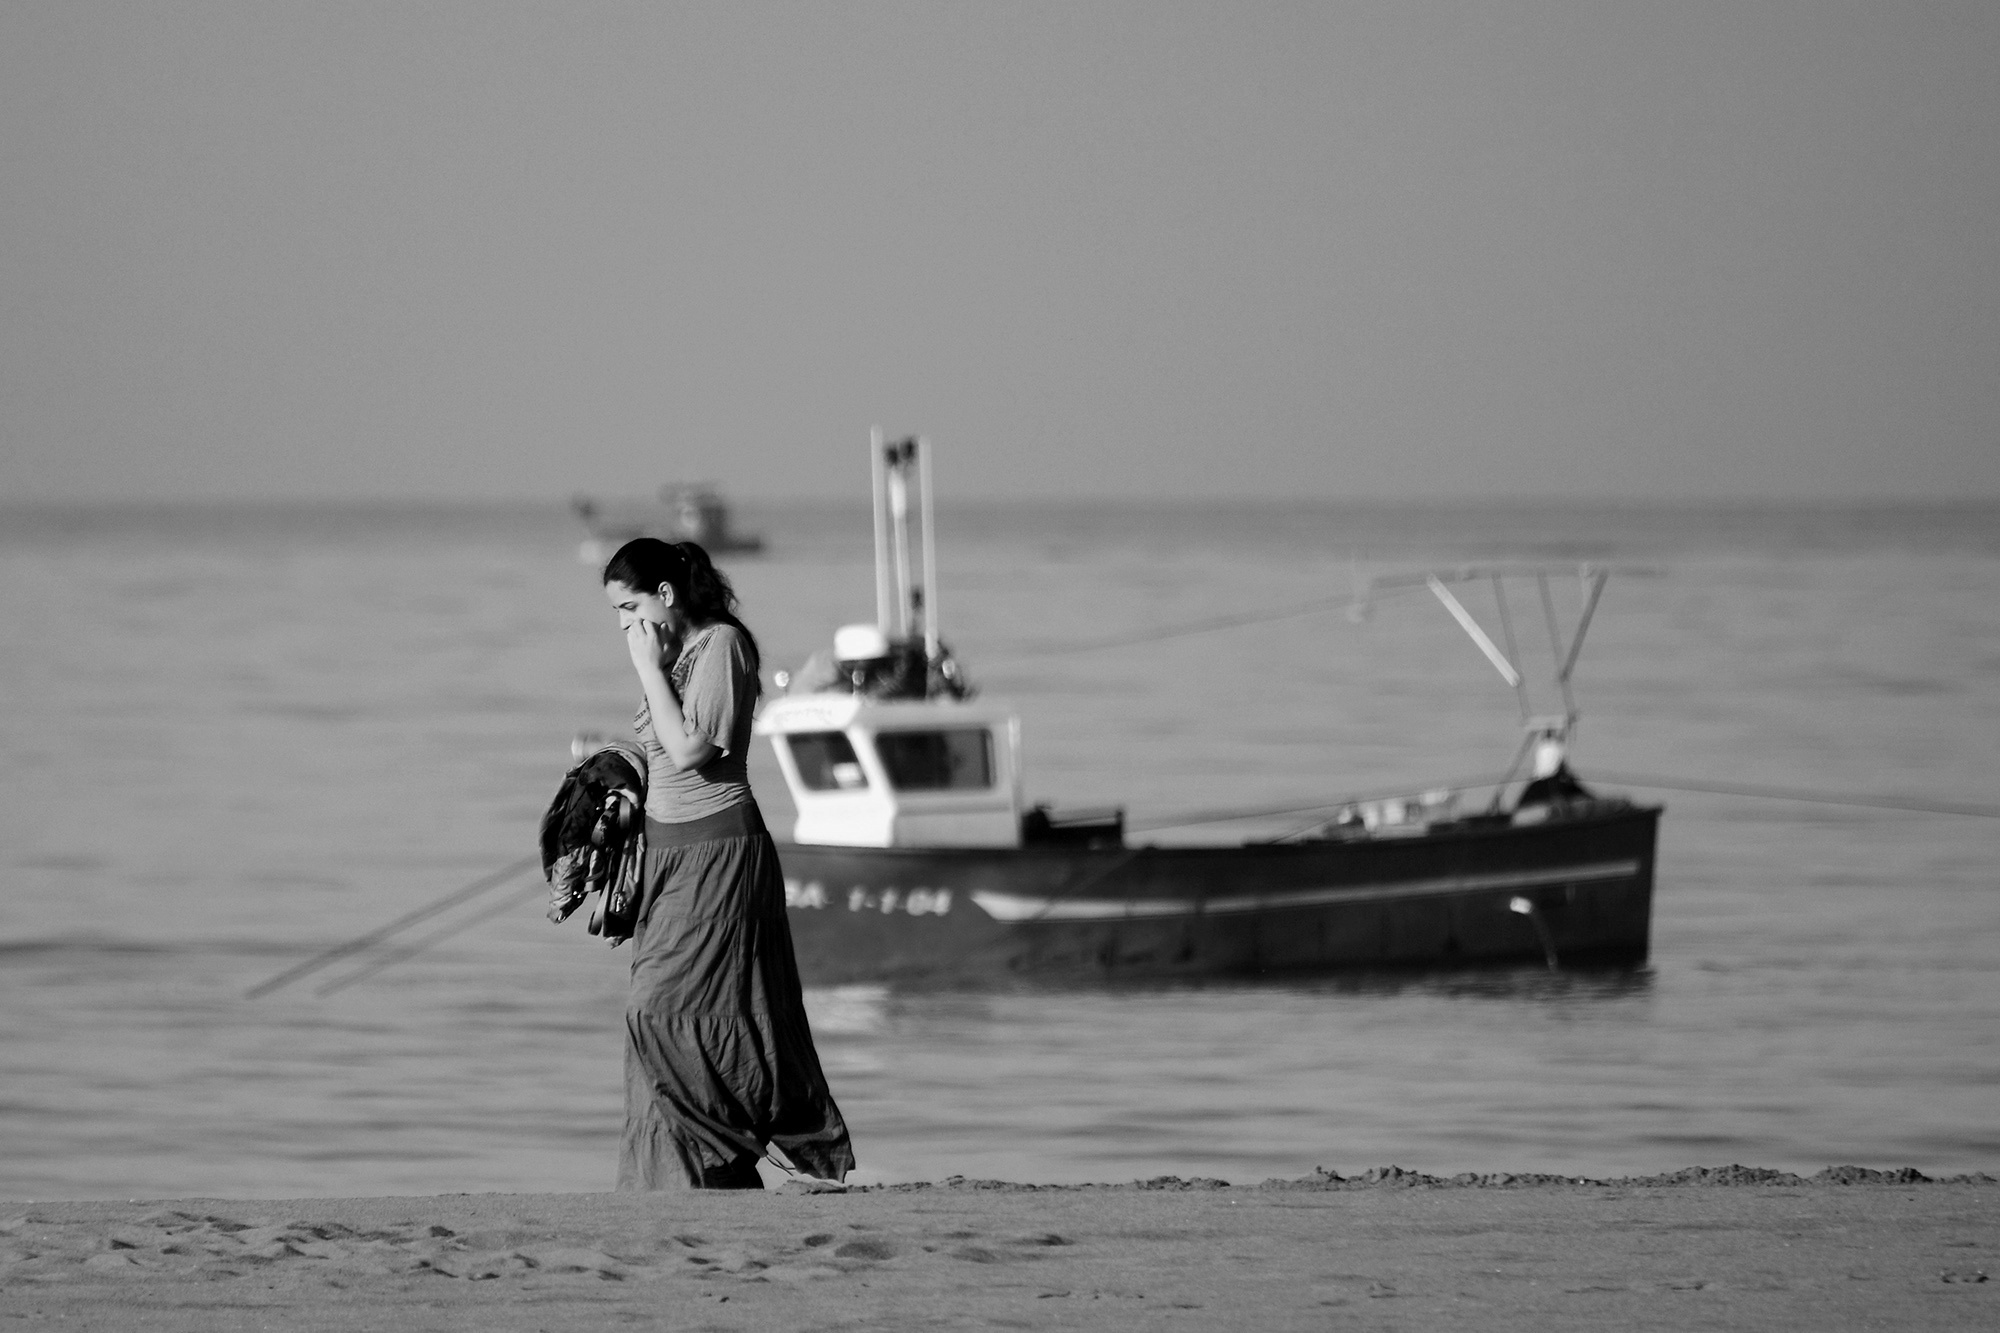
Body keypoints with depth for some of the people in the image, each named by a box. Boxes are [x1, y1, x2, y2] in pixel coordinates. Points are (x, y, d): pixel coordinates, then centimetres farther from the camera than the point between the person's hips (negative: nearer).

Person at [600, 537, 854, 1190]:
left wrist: (650, 668, -16)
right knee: (660, 1022, 4)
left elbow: (691, 748, -21)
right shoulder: (676, 654, 13)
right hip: (670, 854, 9)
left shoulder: (721, 645, -12)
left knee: (664, 1015, -13)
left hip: (718, 849, -9)